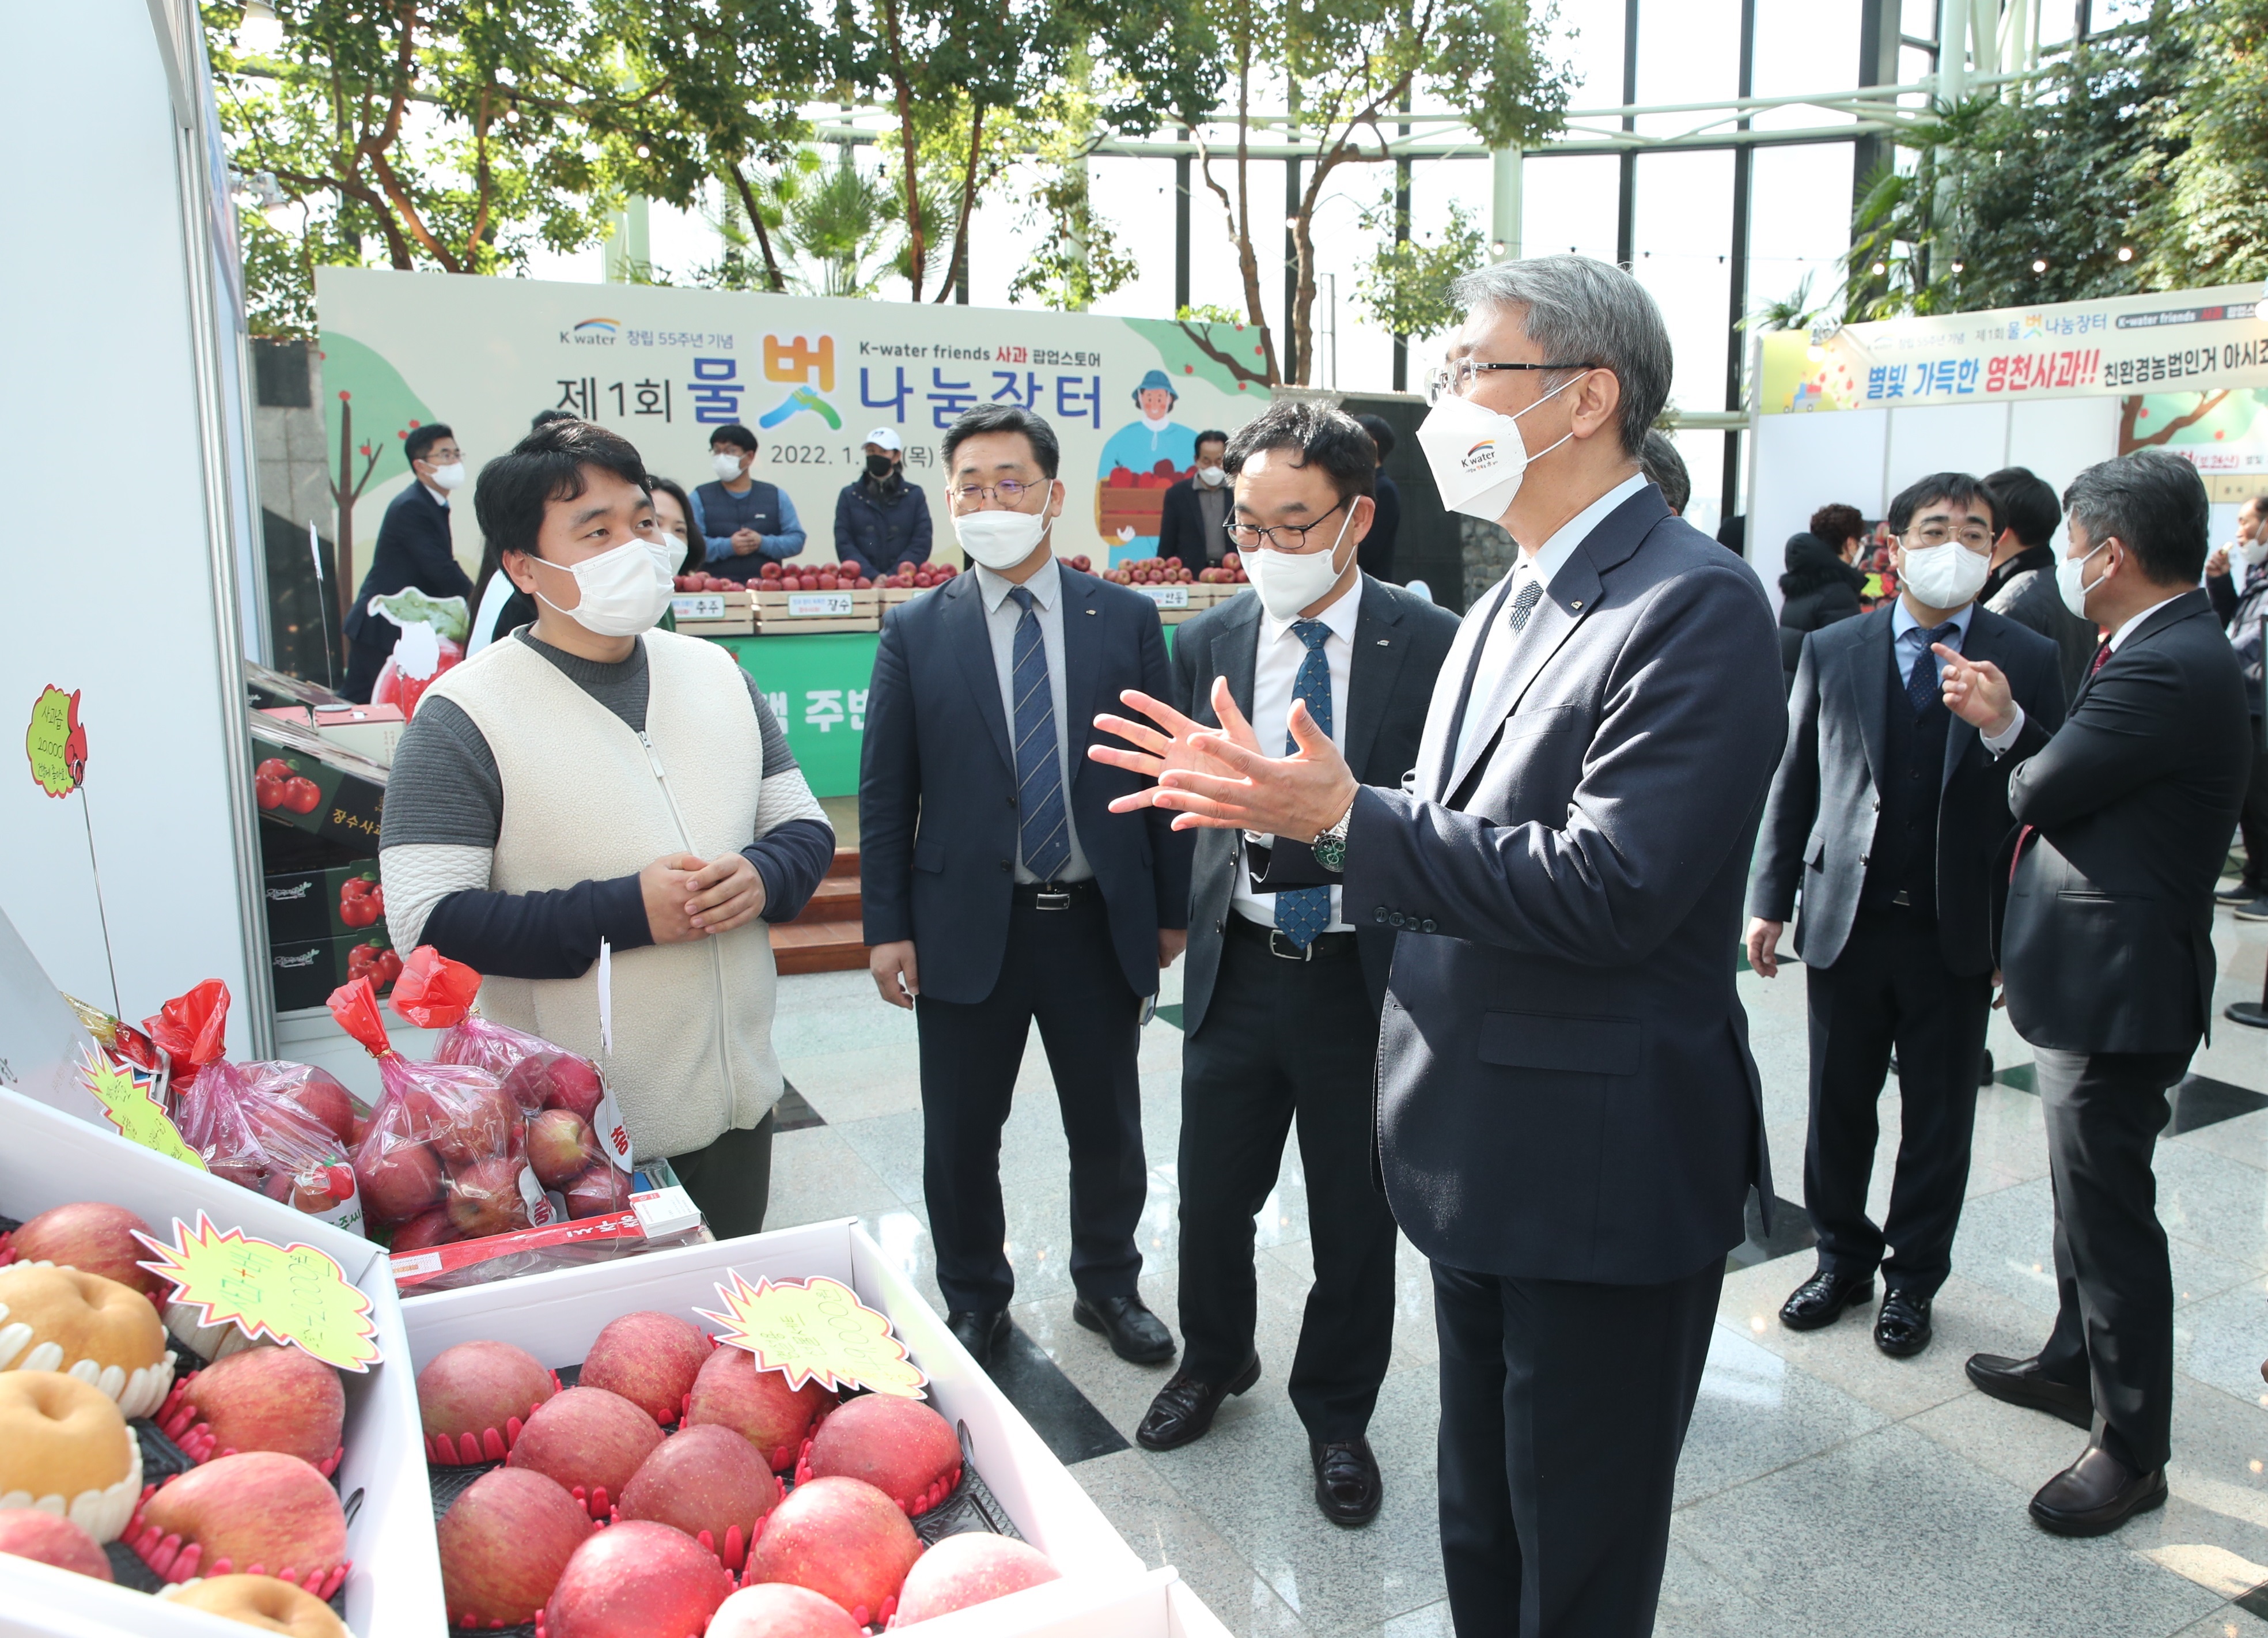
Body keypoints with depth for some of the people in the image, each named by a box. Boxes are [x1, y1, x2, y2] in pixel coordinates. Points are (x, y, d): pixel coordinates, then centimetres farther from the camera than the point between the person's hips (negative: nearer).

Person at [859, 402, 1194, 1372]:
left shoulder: (1126, 620, 1)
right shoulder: (915, 632, -1)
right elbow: (885, 793, 0)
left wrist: (1172, 908, 3)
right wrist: (887, 926, -4)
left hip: (1100, 923, 1)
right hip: (967, 928, 0)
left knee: (1110, 1131, 15)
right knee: (959, 1138, 12)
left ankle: (1108, 1286, 38)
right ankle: (974, 1304, 34)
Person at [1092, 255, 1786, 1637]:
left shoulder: (1694, 605, -18)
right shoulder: (1510, 605, 12)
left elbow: (1608, 887, -27)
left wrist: (1345, 819, -26)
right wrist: (1276, 806, -2)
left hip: (1605, 1172, -8)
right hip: (1479, 1160, 9)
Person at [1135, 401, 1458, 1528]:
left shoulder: (1431, 646, -9)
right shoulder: (1206, 644, 3)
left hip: (1367, 972, -3)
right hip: (1239, 964, 3)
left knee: (1356, 1218, 13)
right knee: (1212, 1195, 17)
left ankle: (1336, 1415, 37)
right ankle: (1214, 1361, 46)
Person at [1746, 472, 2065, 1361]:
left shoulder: (2028, 661, -1)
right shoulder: (1832, 651, 2)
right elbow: (1792, 786, 5)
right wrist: (1769, 900, 1)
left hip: (1958, 935, -1)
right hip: (1846, 922, 1)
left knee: (1938, 1122, 12)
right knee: (1837, 1110, 12)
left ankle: (1912, 1279, 31)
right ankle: (1844, 1259, 33)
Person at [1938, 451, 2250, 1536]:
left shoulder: (2166, 670, -24)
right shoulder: (2173, 650, 11)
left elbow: (2041, 788, -19)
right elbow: (2064, 776, 9)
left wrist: (2006, 735, 2)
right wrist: (2009, 720, -6)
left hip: (2117, 987, -11)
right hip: (2091, 974, 11)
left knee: (2108, 1208, 1)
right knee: (2088, 1193, 23)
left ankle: (2131, 1446, 16)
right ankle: (2077, 1363, 41)